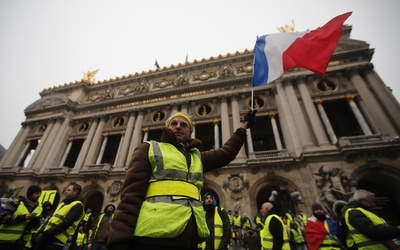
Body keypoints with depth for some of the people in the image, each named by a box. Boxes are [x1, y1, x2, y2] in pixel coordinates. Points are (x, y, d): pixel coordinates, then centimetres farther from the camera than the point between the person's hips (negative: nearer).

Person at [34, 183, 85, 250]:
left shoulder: (77, 206, -11)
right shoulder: (63, 203, 21)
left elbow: (66, 223, -20)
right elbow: (53, 218, 20)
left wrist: (45, 234, -20)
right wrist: (41, 231, 7)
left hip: (57, 240, -9)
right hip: (47, 237, 9)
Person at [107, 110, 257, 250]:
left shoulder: (197, 156, 20)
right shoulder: (149, 148, 5)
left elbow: (226, 153, 24)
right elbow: (132, 193, -4)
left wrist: (243, 127, 31)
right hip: (153, 235, -5)